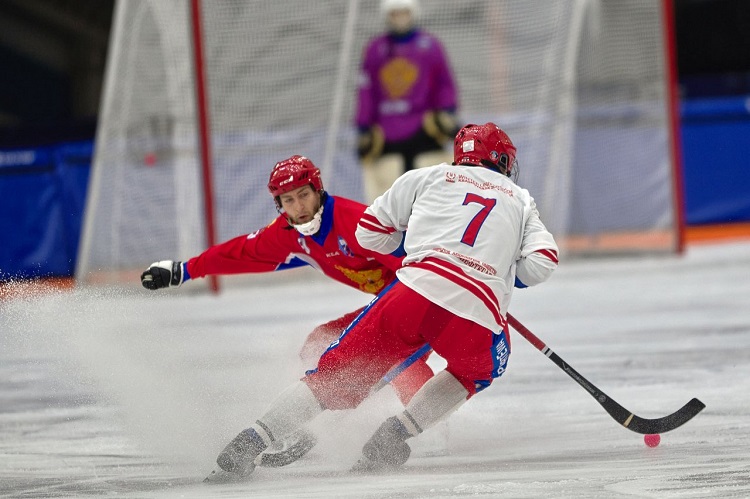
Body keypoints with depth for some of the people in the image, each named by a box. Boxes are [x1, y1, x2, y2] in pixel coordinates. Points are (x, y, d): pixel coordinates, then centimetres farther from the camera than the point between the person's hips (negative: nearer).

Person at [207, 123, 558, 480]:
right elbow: (542, 263, 12)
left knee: (340, 373, 10)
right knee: (478, 371, 31)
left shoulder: (428, 177, 24)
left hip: (414, 292, 0)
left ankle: (250, 442, -5)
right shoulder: (521, 200, 26)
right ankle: (394, 435, 13)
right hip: (476, 319, 0)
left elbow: (369, 232, 22)